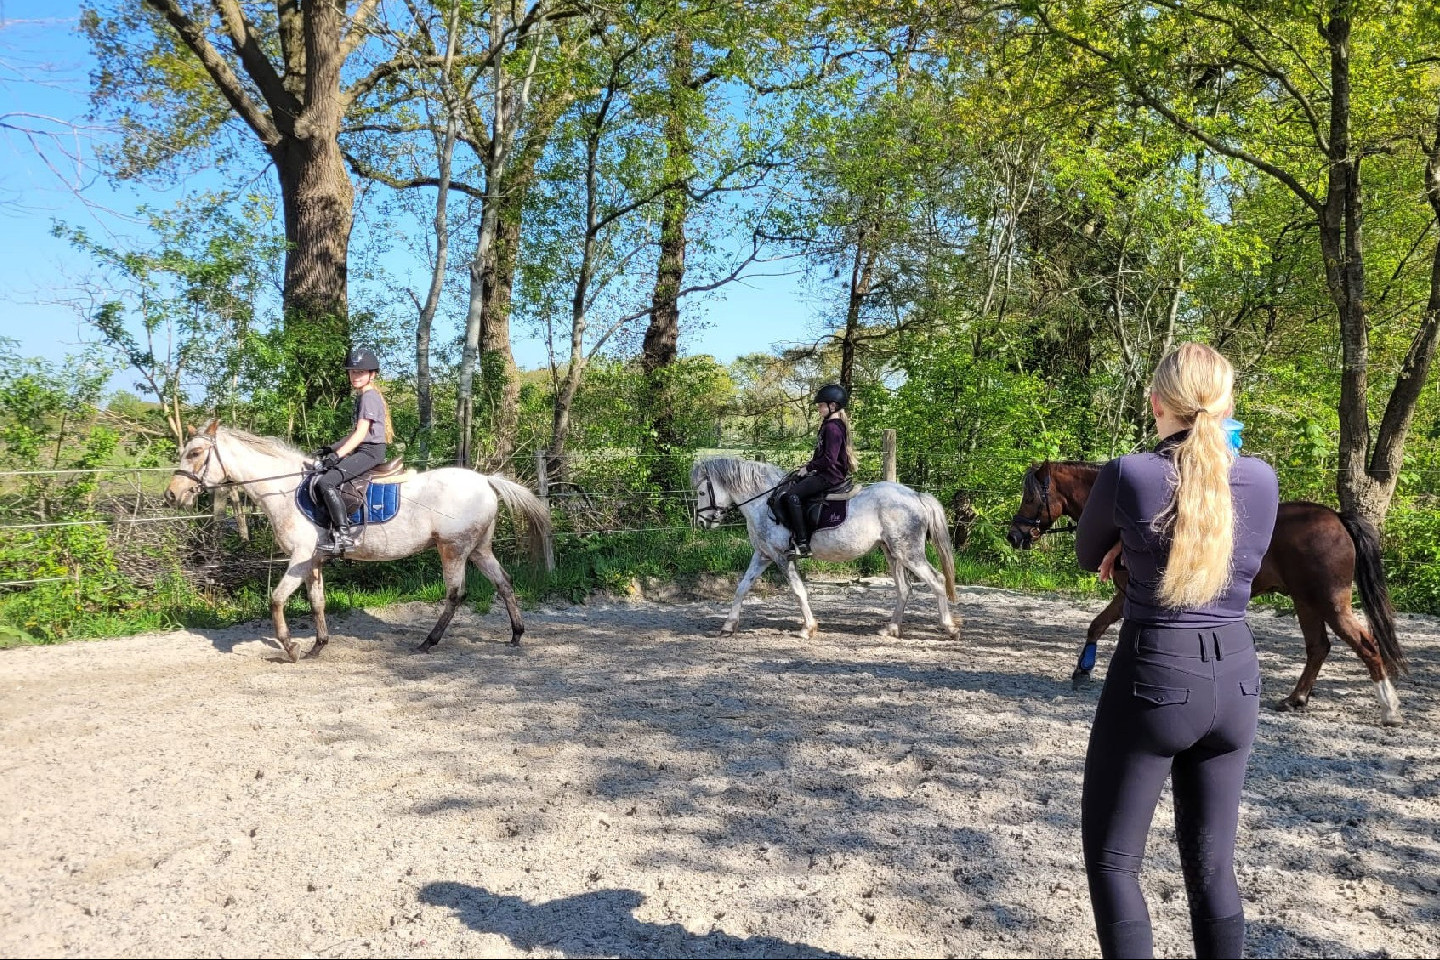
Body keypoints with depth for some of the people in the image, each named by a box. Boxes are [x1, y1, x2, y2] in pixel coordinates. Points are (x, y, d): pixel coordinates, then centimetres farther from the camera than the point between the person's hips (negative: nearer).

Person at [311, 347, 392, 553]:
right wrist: (331, 449, 17)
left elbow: (361, 433, -18)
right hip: (363, 450, 11)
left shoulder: (369, 397, -11)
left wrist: (337, 455, -23)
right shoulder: (362, 396, 20)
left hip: (371, 451, -11)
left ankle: (343, 534, -24)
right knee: (320, 472, 12)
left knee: (327, 481, -22)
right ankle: (336, 525, 5)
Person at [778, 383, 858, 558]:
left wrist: (808, 468, -13)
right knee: (792, 485, 14)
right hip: (826, 473, 11)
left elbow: (829, 459, -24)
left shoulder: (832, 427, -17)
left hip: (830, 475, -11)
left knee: (791, 495, -20)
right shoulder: (830, 424, 16)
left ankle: (803, 544, -21)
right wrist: (809, 467, 12)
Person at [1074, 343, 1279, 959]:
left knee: (1110, 859, 9)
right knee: (1211, 864, 17)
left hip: (1152, 678, -5)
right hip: (1235, 682, 5)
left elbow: (1089, 558, 4)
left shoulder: (1129, 475, -14)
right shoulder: (1262, 480, -1)